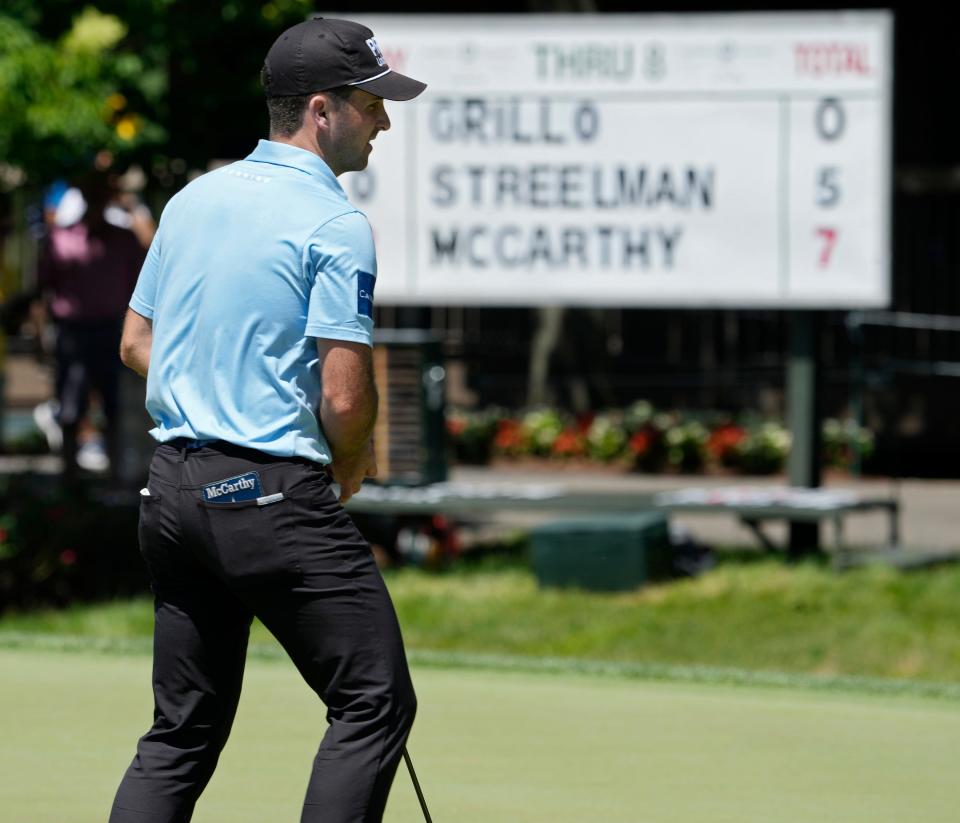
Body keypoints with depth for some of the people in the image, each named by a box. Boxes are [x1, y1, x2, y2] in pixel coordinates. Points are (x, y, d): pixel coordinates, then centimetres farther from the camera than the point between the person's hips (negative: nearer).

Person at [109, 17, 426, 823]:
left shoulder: (194, 198, 12)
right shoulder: (335, 223, -12)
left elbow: (137, 344, 19)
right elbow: (346, 395, -16)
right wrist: (348, 469, 4)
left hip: (174, 486, 8)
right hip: (277, 494, -8)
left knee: (182, 729, 13)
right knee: (375, 703, 0)